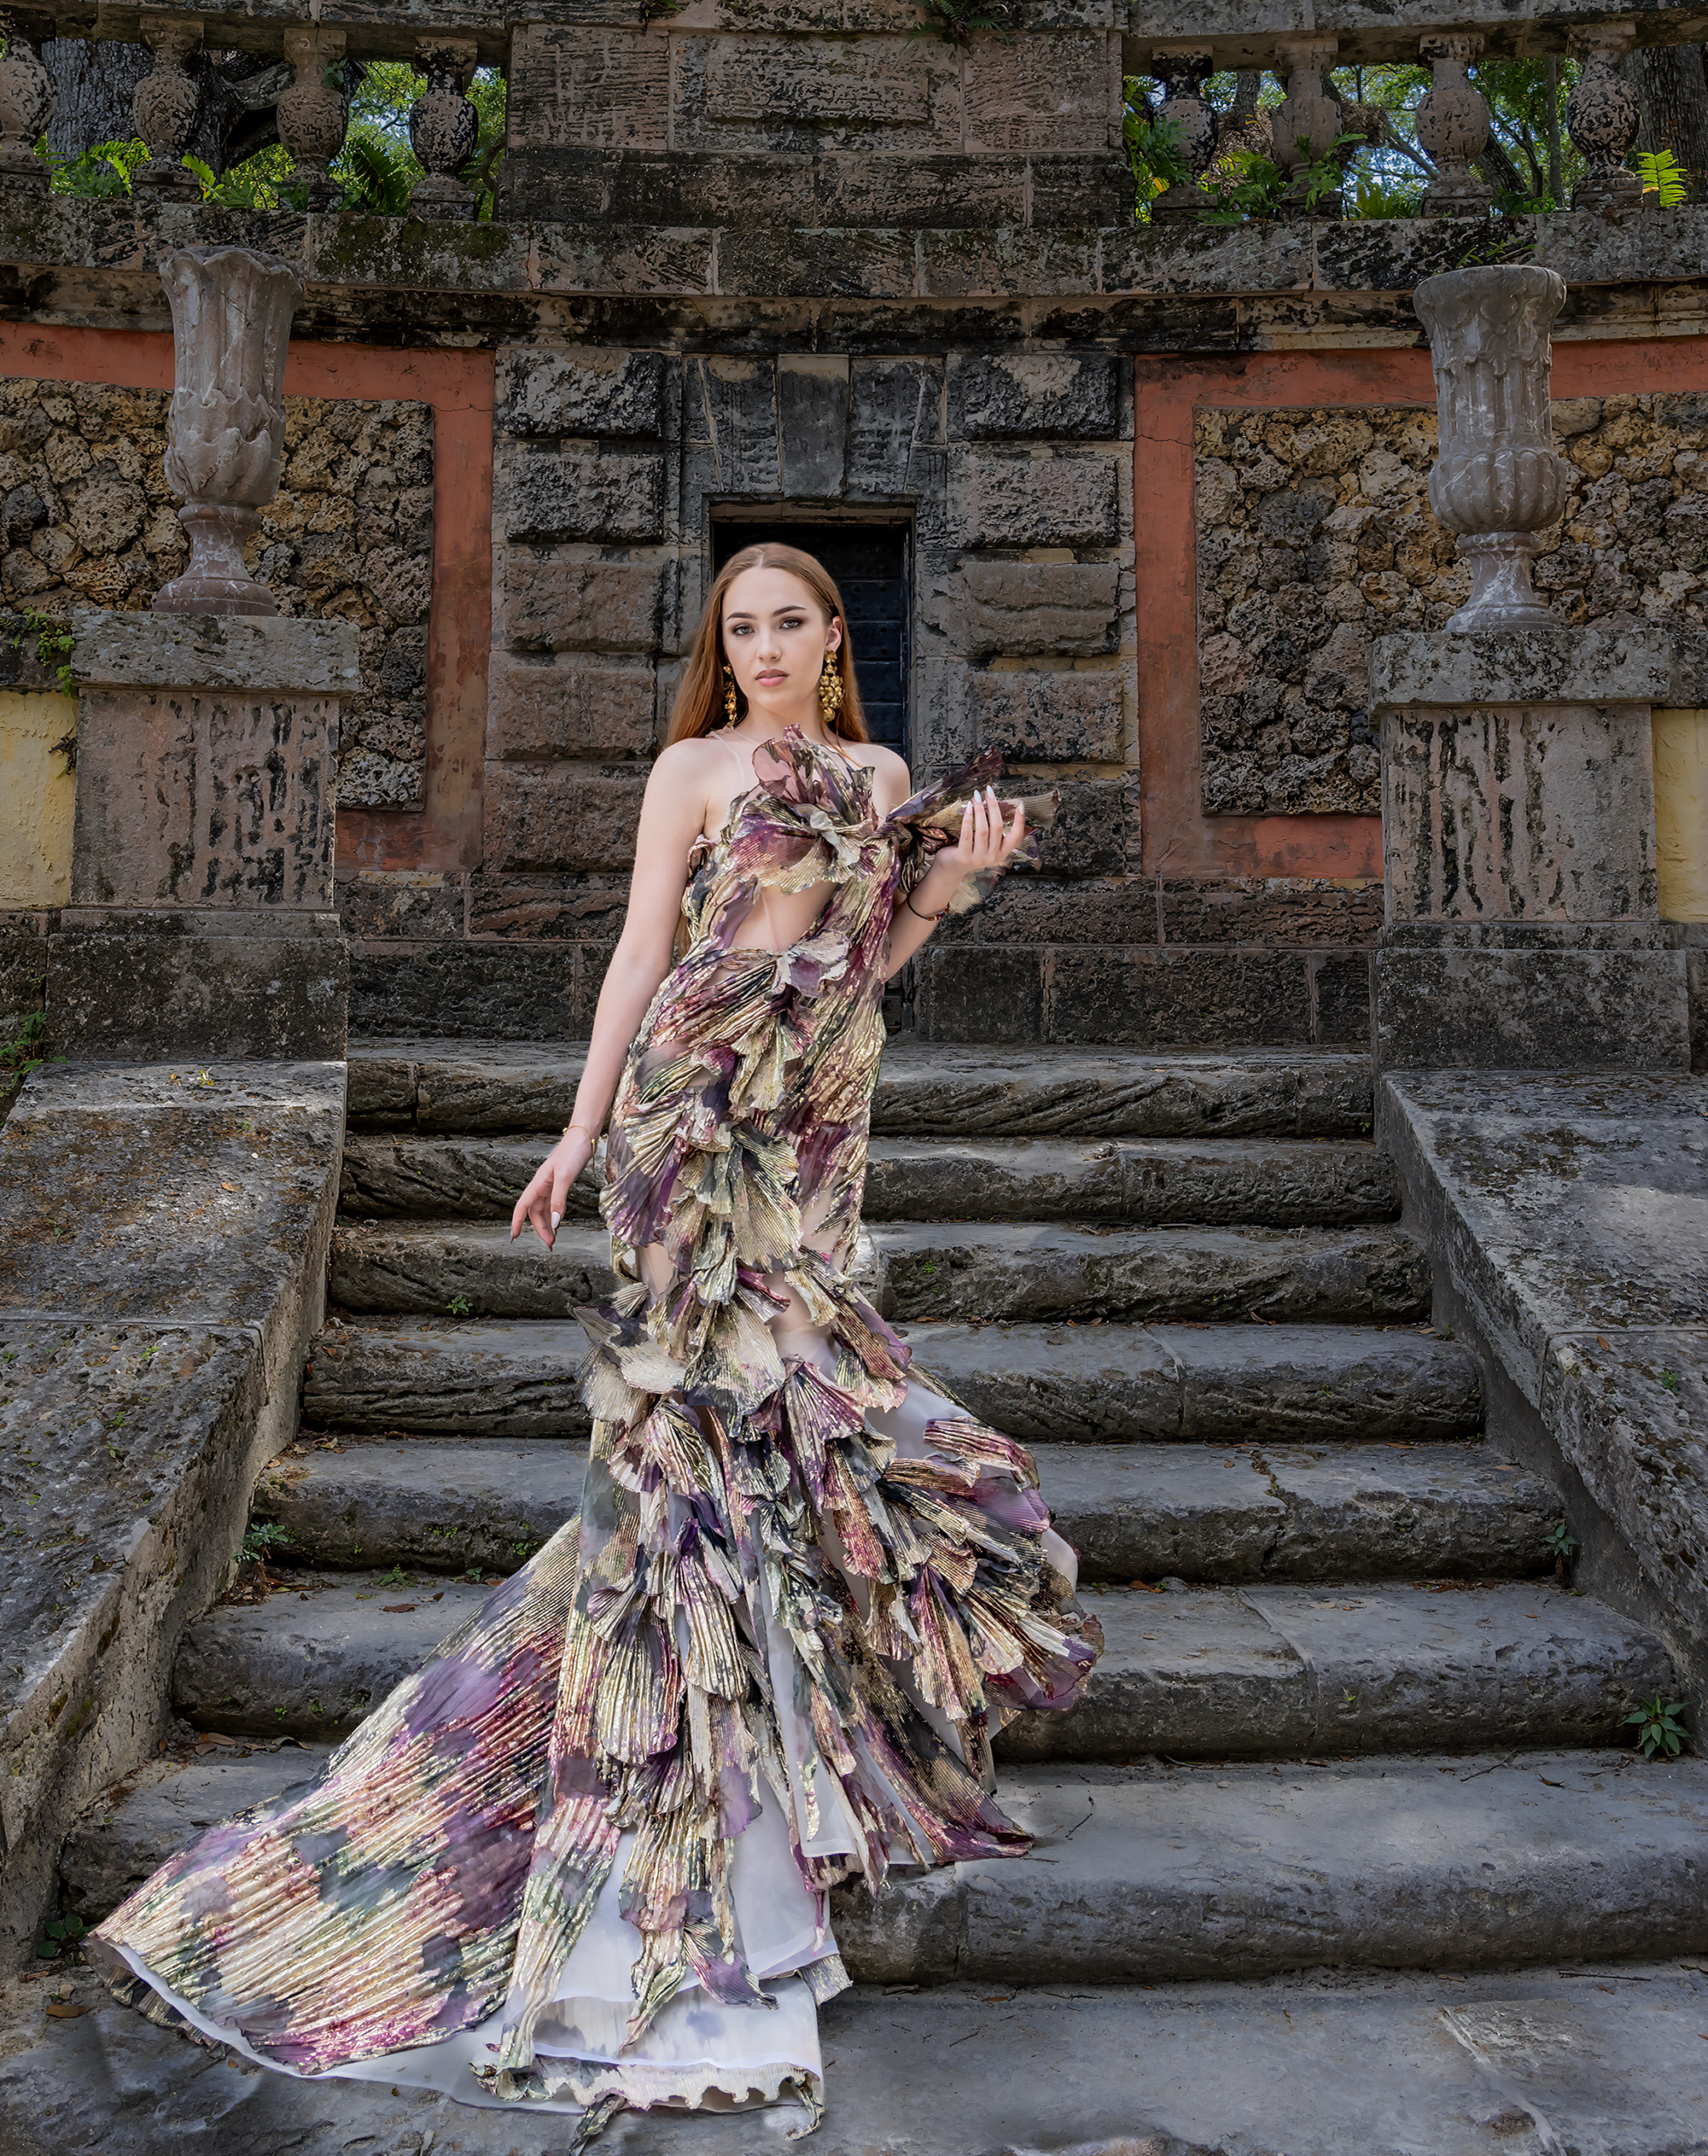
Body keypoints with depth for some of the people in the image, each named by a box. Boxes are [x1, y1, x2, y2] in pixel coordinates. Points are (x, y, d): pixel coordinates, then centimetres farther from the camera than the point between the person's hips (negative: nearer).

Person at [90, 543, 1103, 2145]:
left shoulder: (884, 778, 16)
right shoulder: (694, 769, 1)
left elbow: (856, 966, 16)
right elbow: (645, 948, -3)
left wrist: (950, 880, 2)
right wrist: (581, 1129, -6)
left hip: (819, 1114, 5)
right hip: (700, 1098, -5)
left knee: (769, 1380, 10)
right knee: (731, 1378, -9)